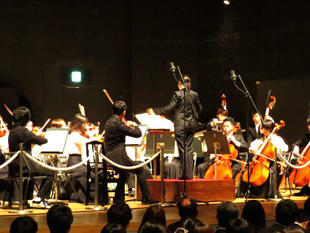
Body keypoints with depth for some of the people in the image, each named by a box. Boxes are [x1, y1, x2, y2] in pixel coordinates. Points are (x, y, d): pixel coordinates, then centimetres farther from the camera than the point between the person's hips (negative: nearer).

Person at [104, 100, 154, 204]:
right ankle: (147, 198, 1)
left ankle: (118, 198, 35)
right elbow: (137, 133, -15)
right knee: (142, 170, 0)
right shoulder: (117, 123, -17)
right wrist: (134, 125, 3)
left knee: (125, 172, 34)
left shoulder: (109, 121, 12)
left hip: (110, 157, 10)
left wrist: (126, 125, 23)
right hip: (118, 157, -10)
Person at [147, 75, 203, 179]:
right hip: (192, 124, 5)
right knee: (189, 148, 9)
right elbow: (199, 109, 13)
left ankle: (185, 174, 1)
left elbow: (169, 108, -13)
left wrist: (154, 111, -7)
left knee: (182, 149, 1)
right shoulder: (195, 95, 4)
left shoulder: (177, 94, -11)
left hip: (180, 125, -5)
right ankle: (189, 174, 8)